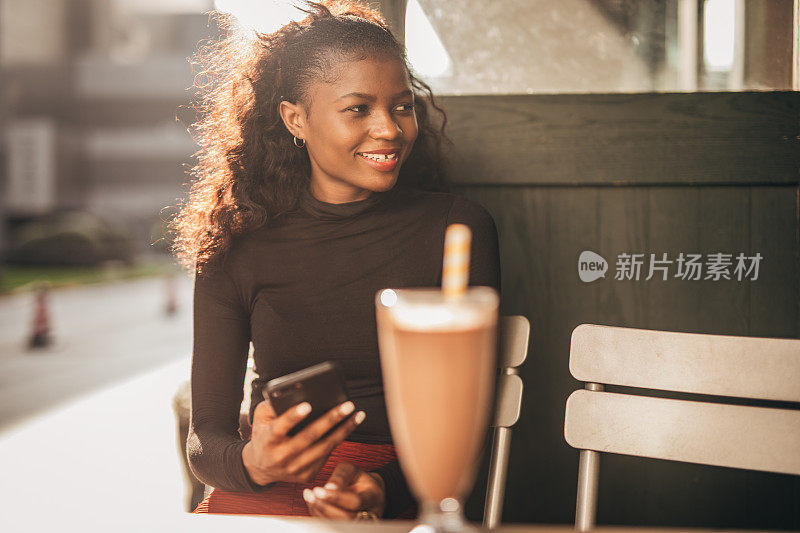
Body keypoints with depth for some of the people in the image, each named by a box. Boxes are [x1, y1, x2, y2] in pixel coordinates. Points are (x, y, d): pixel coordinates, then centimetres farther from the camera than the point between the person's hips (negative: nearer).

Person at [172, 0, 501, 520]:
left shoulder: (458, 229, 1)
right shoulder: (236, 249, 4)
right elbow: (205, 438, 3)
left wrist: (383, 489, -20)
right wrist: (253, 462, -20)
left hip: (394, 506, 0)